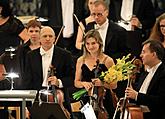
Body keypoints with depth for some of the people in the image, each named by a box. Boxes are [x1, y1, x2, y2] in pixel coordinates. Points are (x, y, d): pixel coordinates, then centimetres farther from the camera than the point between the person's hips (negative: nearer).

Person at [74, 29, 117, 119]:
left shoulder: (107, 60, -2)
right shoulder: (81, 60, 8)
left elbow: (114, 85, 0)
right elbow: (76, 83, 14)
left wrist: (102, 83, -18)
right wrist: (83, 83, -7)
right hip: (86, 101, 3)